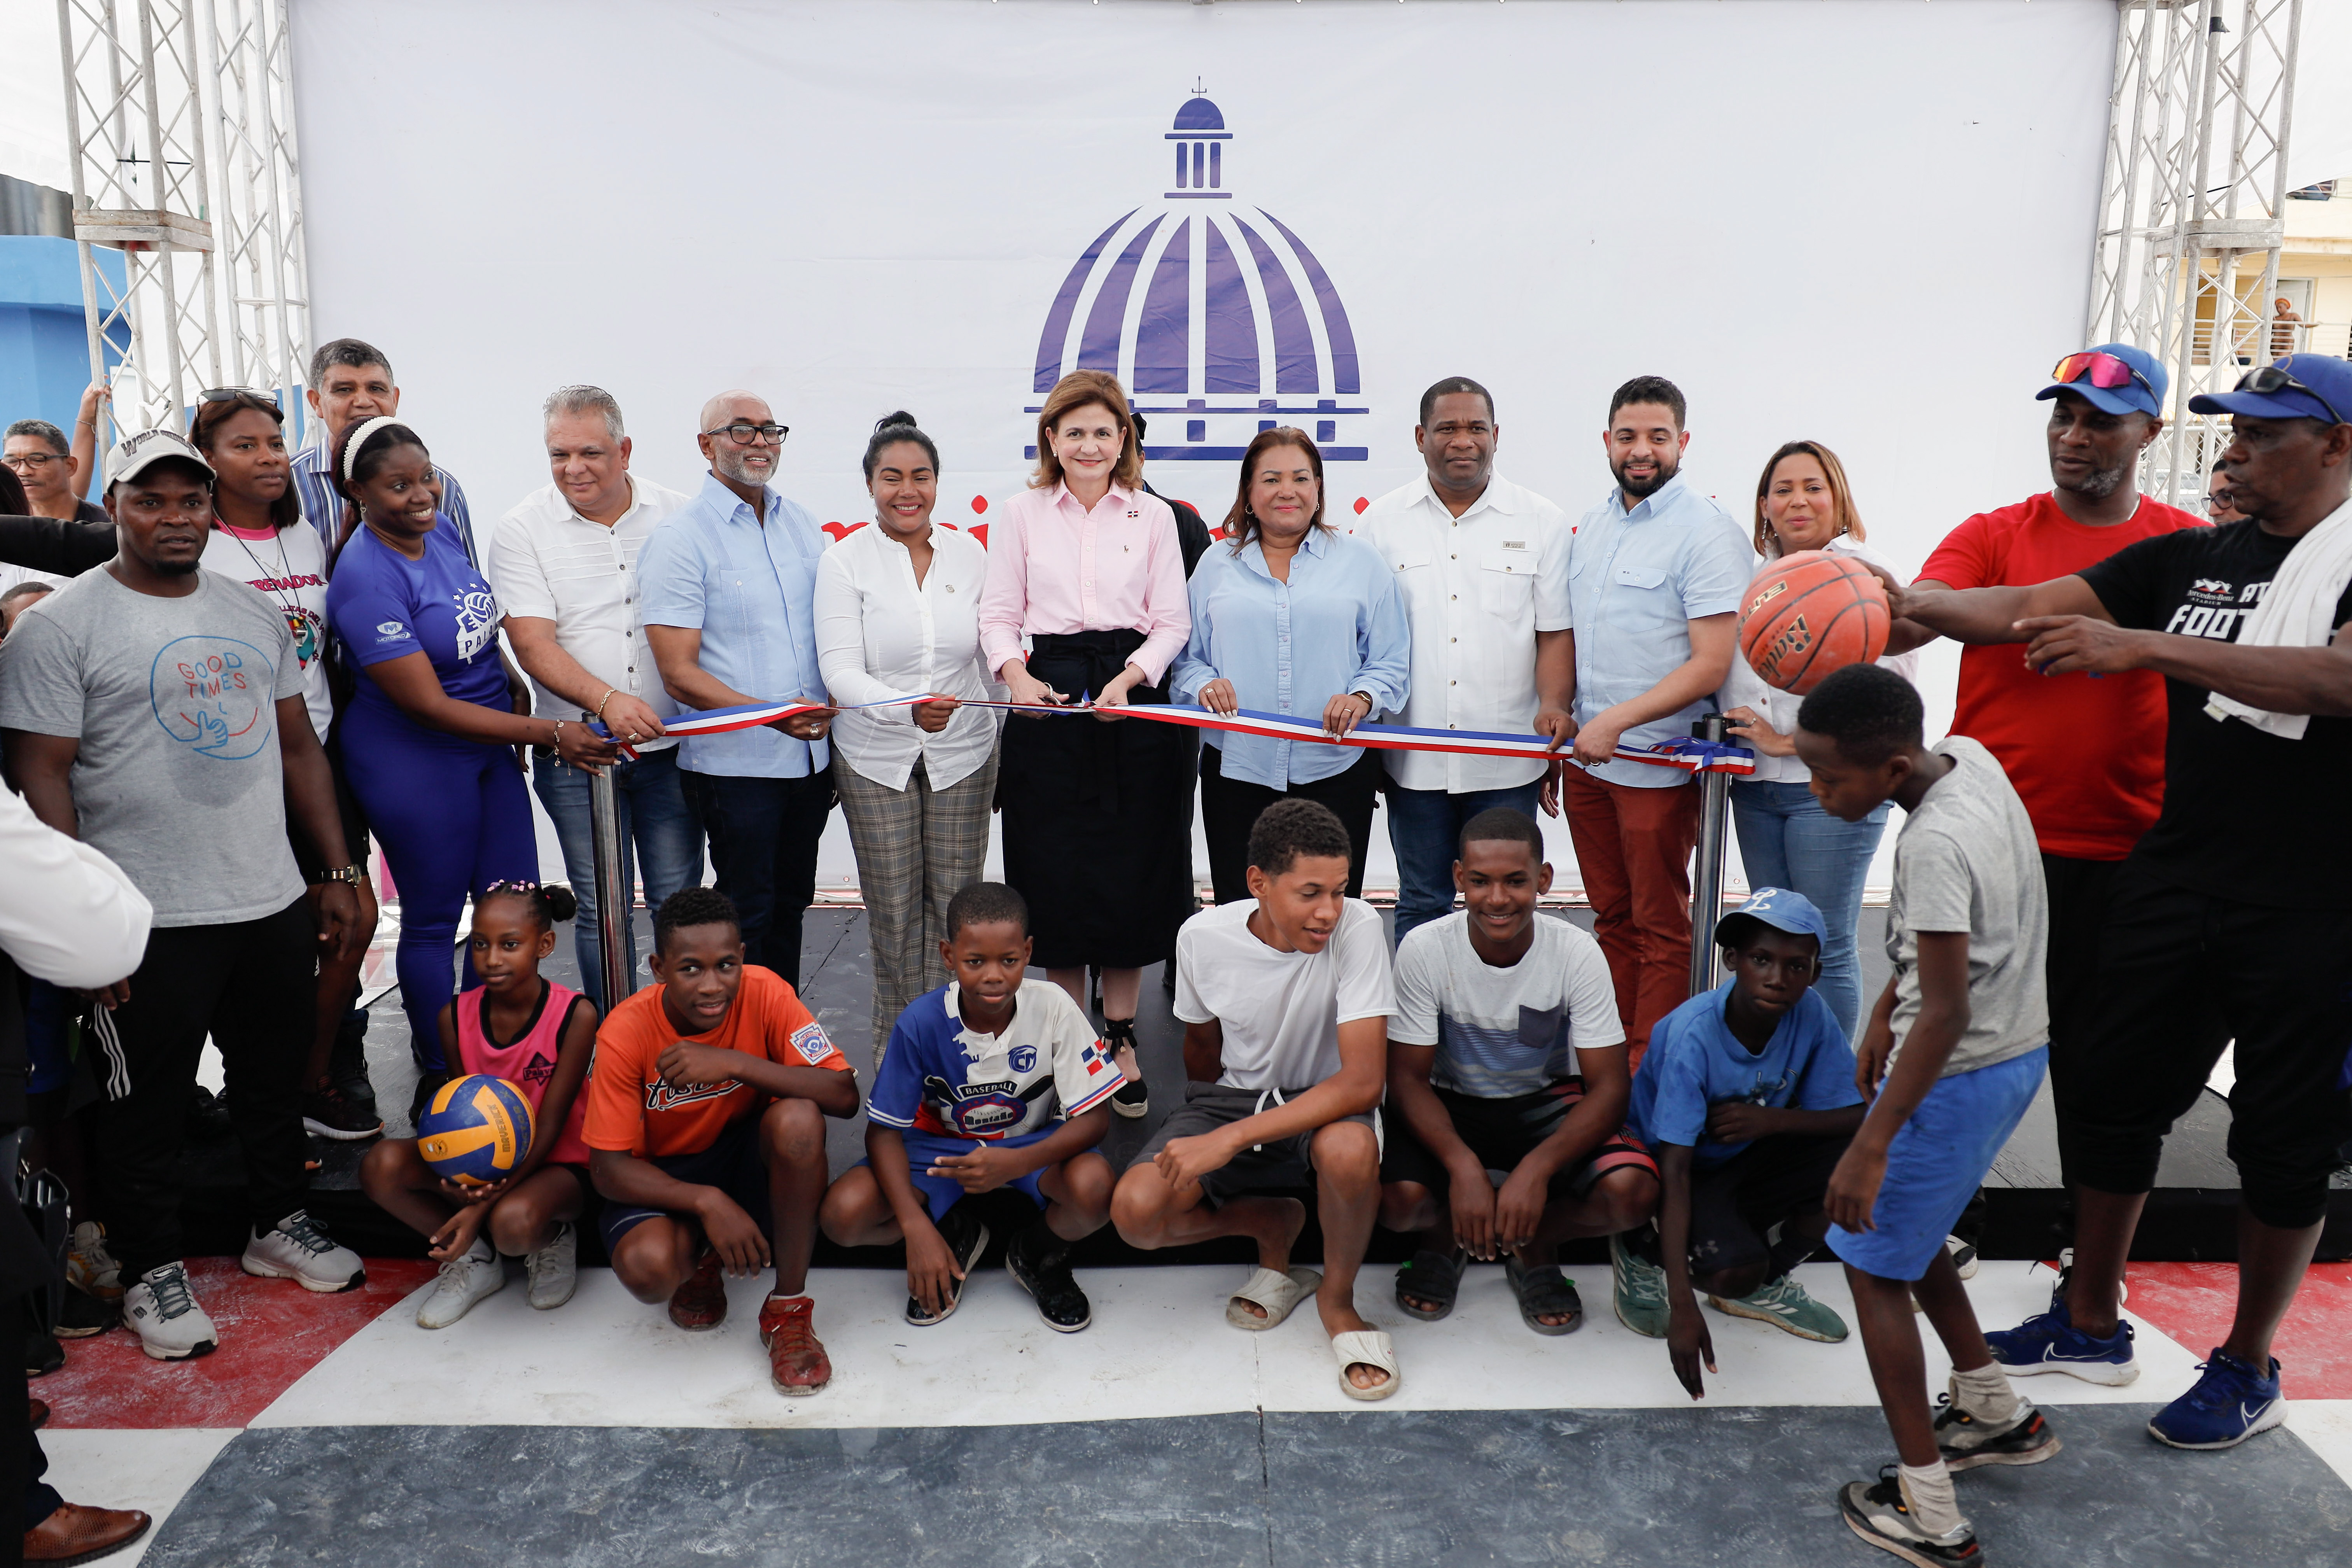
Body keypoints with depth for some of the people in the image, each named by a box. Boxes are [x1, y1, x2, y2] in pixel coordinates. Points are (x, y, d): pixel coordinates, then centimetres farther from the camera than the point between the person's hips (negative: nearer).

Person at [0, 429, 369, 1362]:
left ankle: (279, 1225, 37)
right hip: (151, 923, -5)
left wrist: (339, 873, 11)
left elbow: (299, 747, 14)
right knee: (148, 1107, 8)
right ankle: (152, 1270, 26)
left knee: (276, 1081, 18)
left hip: (274, 902, 5)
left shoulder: (254, 614, 11)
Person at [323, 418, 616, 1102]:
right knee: (433, 922, 7)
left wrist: (519, 709, 8)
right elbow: (428, 706, -23)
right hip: (415, 763, -8)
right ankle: (441, 1075, 23)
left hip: (489, 745, 8)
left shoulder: (440, 533, 1)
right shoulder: (366, 579, -22)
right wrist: (550, 733, -23)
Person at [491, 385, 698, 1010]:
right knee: (602, 910, 5)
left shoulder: (675, 515, 4)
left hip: (670, 746, 1)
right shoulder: (521, 531, -1)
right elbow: (533, 645, -10)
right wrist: (607, 700, -26)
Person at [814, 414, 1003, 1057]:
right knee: (894, 911, 4)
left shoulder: (969, 553, 5)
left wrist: (1005, 744, 12)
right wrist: (907, 709, -31)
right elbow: (840, 672, -13)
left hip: (962, 755, 2)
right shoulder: (844, 561, -4)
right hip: (876, 758, -2)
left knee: (955, 906, 5)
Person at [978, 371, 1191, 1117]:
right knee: (1056, 872, 3)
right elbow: (1000, 613, 7)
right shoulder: (1021, 513, 8)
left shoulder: (1153, 516, 7)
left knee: (1132, 874, 3)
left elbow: (1172, 620, 4)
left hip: (1135, 700, 0)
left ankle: (1120, 1037, 18)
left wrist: (1129, 680, -13)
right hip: (1048, 701, 0)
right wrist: (1017, 678, -11)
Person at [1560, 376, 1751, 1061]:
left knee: (1661, 929, 3)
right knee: (1612, 918, 15)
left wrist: (1616, 721, -21)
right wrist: (1561, 712, 7)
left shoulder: (1705, 532, -12)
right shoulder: (1593, 525, 11)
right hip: (1587, 757, 7)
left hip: (1656, 766, -7)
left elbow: (1711, 665, -18)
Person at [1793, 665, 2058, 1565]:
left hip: (1962, 1075, -9)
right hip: (2020, 1046, 9)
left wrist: (1869, 1148, -24)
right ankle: (1998, 1414, 39)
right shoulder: (1966, 757, -2)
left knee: (1872, 1262, 3)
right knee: (1909, 1230, 25)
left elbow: (1945, 1016, -28)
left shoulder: (1934, 844, -29)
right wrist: (1886, 1011, 16)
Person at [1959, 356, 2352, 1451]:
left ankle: (2248, 1369, 27)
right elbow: (2037, 606, 1)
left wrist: (2142, 647, -30)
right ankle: (2090, 1326, 28)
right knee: (2110, 1099, 11)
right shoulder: (2192, 559, 8)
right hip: (2173, 887, 5)